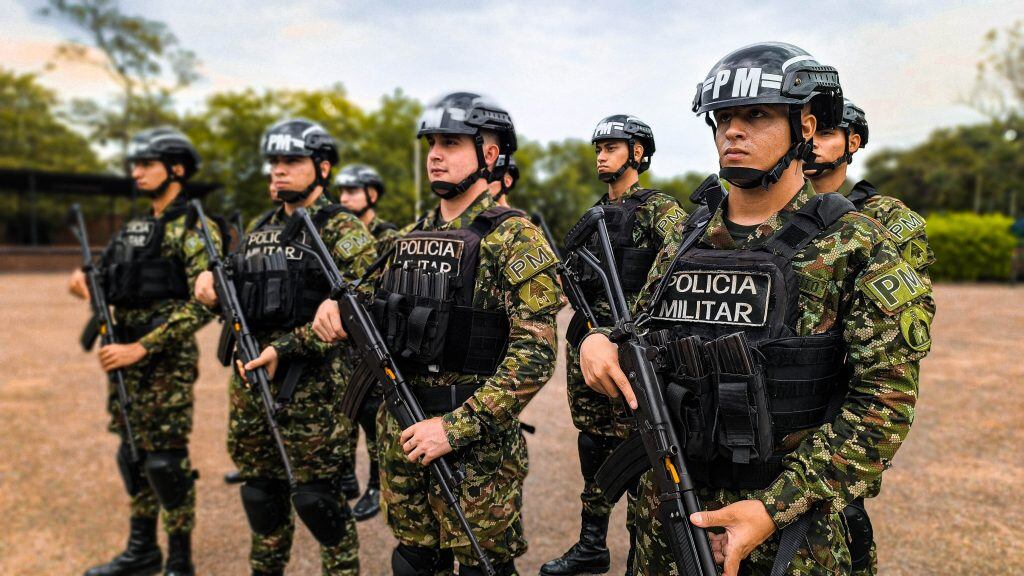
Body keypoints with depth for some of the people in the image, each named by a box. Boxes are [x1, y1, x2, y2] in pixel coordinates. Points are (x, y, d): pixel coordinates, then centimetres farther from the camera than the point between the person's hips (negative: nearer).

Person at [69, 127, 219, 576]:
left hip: (167, 359, -8)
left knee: (166, 459, -2)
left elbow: (204, 304, -20)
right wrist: (90, 288, -2)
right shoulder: (133, 229, 15)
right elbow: (123, 291, 21)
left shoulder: (194, 228, -11)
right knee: (133, 453, 15)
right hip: (125, 354, 8)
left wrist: (141, 348, -21)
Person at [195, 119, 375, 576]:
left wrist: (285, 349, -20)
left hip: (310, 384, -7)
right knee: (260, 489, 17)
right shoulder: (259, 227, 14)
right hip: (249, 375, 7)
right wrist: (214, 283, 0)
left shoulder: (343, 230, -8)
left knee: (314, 495, 0)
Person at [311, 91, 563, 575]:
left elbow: (535, 355, -18)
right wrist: (337, 310, -2)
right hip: (400, 432, 6)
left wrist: (457, 426, -22)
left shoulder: (513, 237, -11)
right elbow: (384, 319, 20)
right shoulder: (411, 237, 11)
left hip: (474, 440, -6)